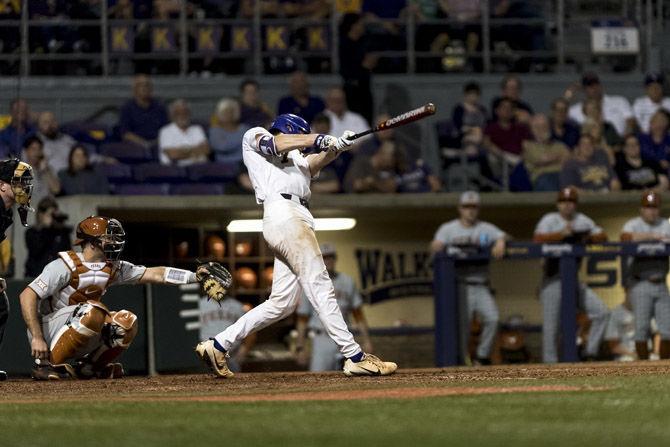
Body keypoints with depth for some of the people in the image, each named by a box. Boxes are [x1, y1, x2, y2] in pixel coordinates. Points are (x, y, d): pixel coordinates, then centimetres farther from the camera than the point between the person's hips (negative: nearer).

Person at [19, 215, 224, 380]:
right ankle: (49, 364, -23)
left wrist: (194, 276, -9)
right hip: (48, 329, -7)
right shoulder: (65, 266, -17)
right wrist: (37, 338, -27)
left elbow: (153, 274, 1)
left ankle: (90, 367, 5)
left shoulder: (113, 268, 5)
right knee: (93, 311, -32)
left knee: (126, 321, -10)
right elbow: (27, 296, -21)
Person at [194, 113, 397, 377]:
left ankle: (218, 346, 6)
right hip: (284, 214, -9)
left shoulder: (295, 160, 33)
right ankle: (355, 357, -18)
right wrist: (319, 139, -15)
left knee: (282, 303, 3)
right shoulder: (254, 137, 16)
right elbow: (276, 143, -6)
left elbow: (314, 163, 13)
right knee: (320, 288, -13)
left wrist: (336, 147, -6)